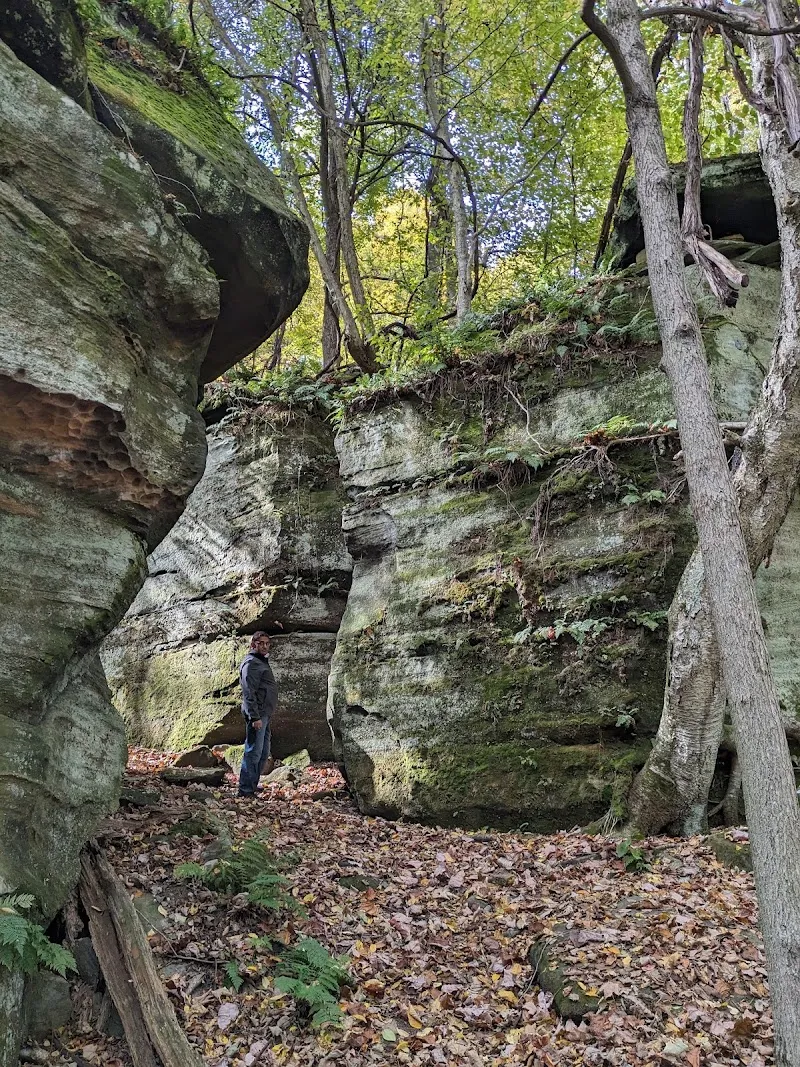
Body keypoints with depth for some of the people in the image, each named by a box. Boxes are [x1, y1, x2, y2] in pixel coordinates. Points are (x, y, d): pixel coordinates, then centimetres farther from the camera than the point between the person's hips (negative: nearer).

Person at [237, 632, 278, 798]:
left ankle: (253, 786, 22)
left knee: (263, 753, 14)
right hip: (257, 715, -10)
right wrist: (255, 717, -23)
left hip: (264, 715, 10)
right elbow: (249, 693, -19)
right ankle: (246, 790, -4)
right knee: (254, 752, -8)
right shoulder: (251, 663, -12)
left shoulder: (262, 661, 19)